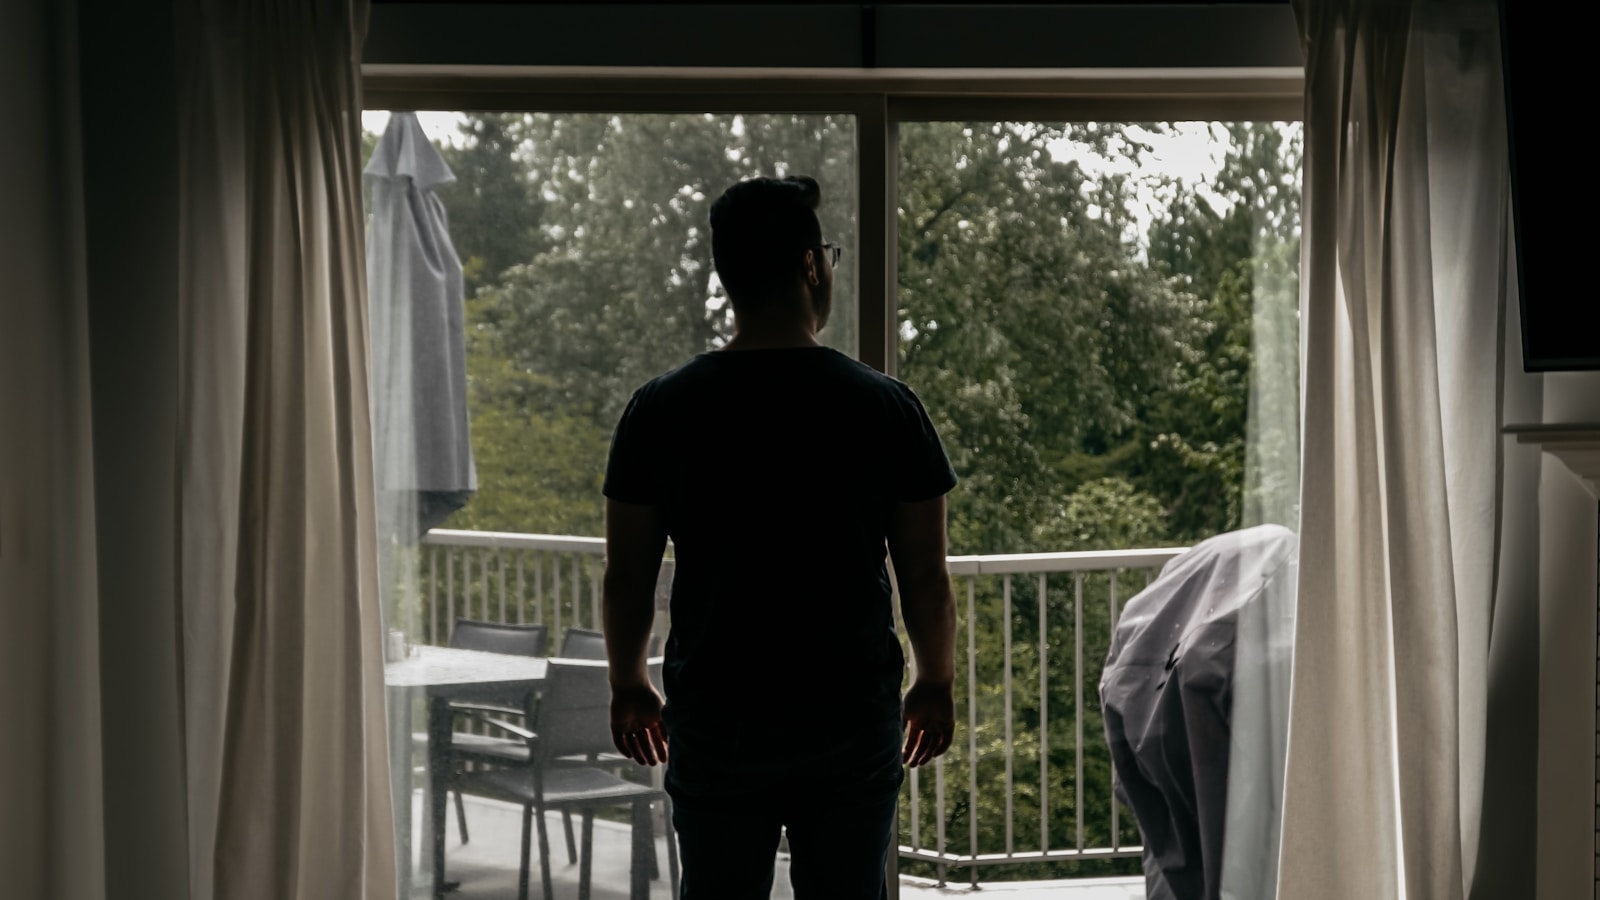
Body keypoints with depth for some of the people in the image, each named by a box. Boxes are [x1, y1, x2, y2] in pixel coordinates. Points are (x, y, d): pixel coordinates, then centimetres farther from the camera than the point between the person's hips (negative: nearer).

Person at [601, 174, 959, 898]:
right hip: (853, 721, 0)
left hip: (715, 723, 1)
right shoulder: (886, 407, -7)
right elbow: (926, 579, -2)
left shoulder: (660, 410, -6)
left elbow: (627, 578, 0)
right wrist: (936, 685, 14)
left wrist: (628, 688, 15)